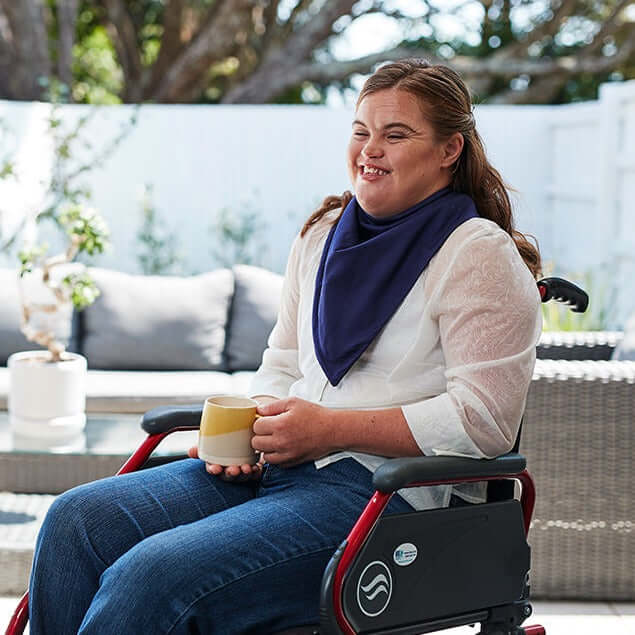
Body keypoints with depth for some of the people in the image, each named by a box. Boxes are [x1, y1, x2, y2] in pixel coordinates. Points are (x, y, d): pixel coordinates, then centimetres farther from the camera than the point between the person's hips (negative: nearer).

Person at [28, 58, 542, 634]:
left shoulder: (480, 254, -5)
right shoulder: (324, 233, 17)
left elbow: (485, 419, -13)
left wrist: (331, 429, -15)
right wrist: (255, 428, 0)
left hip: (391, 494, -7)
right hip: (279, 467, 8)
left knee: (152, 575, -26)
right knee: (77, 519, -12)